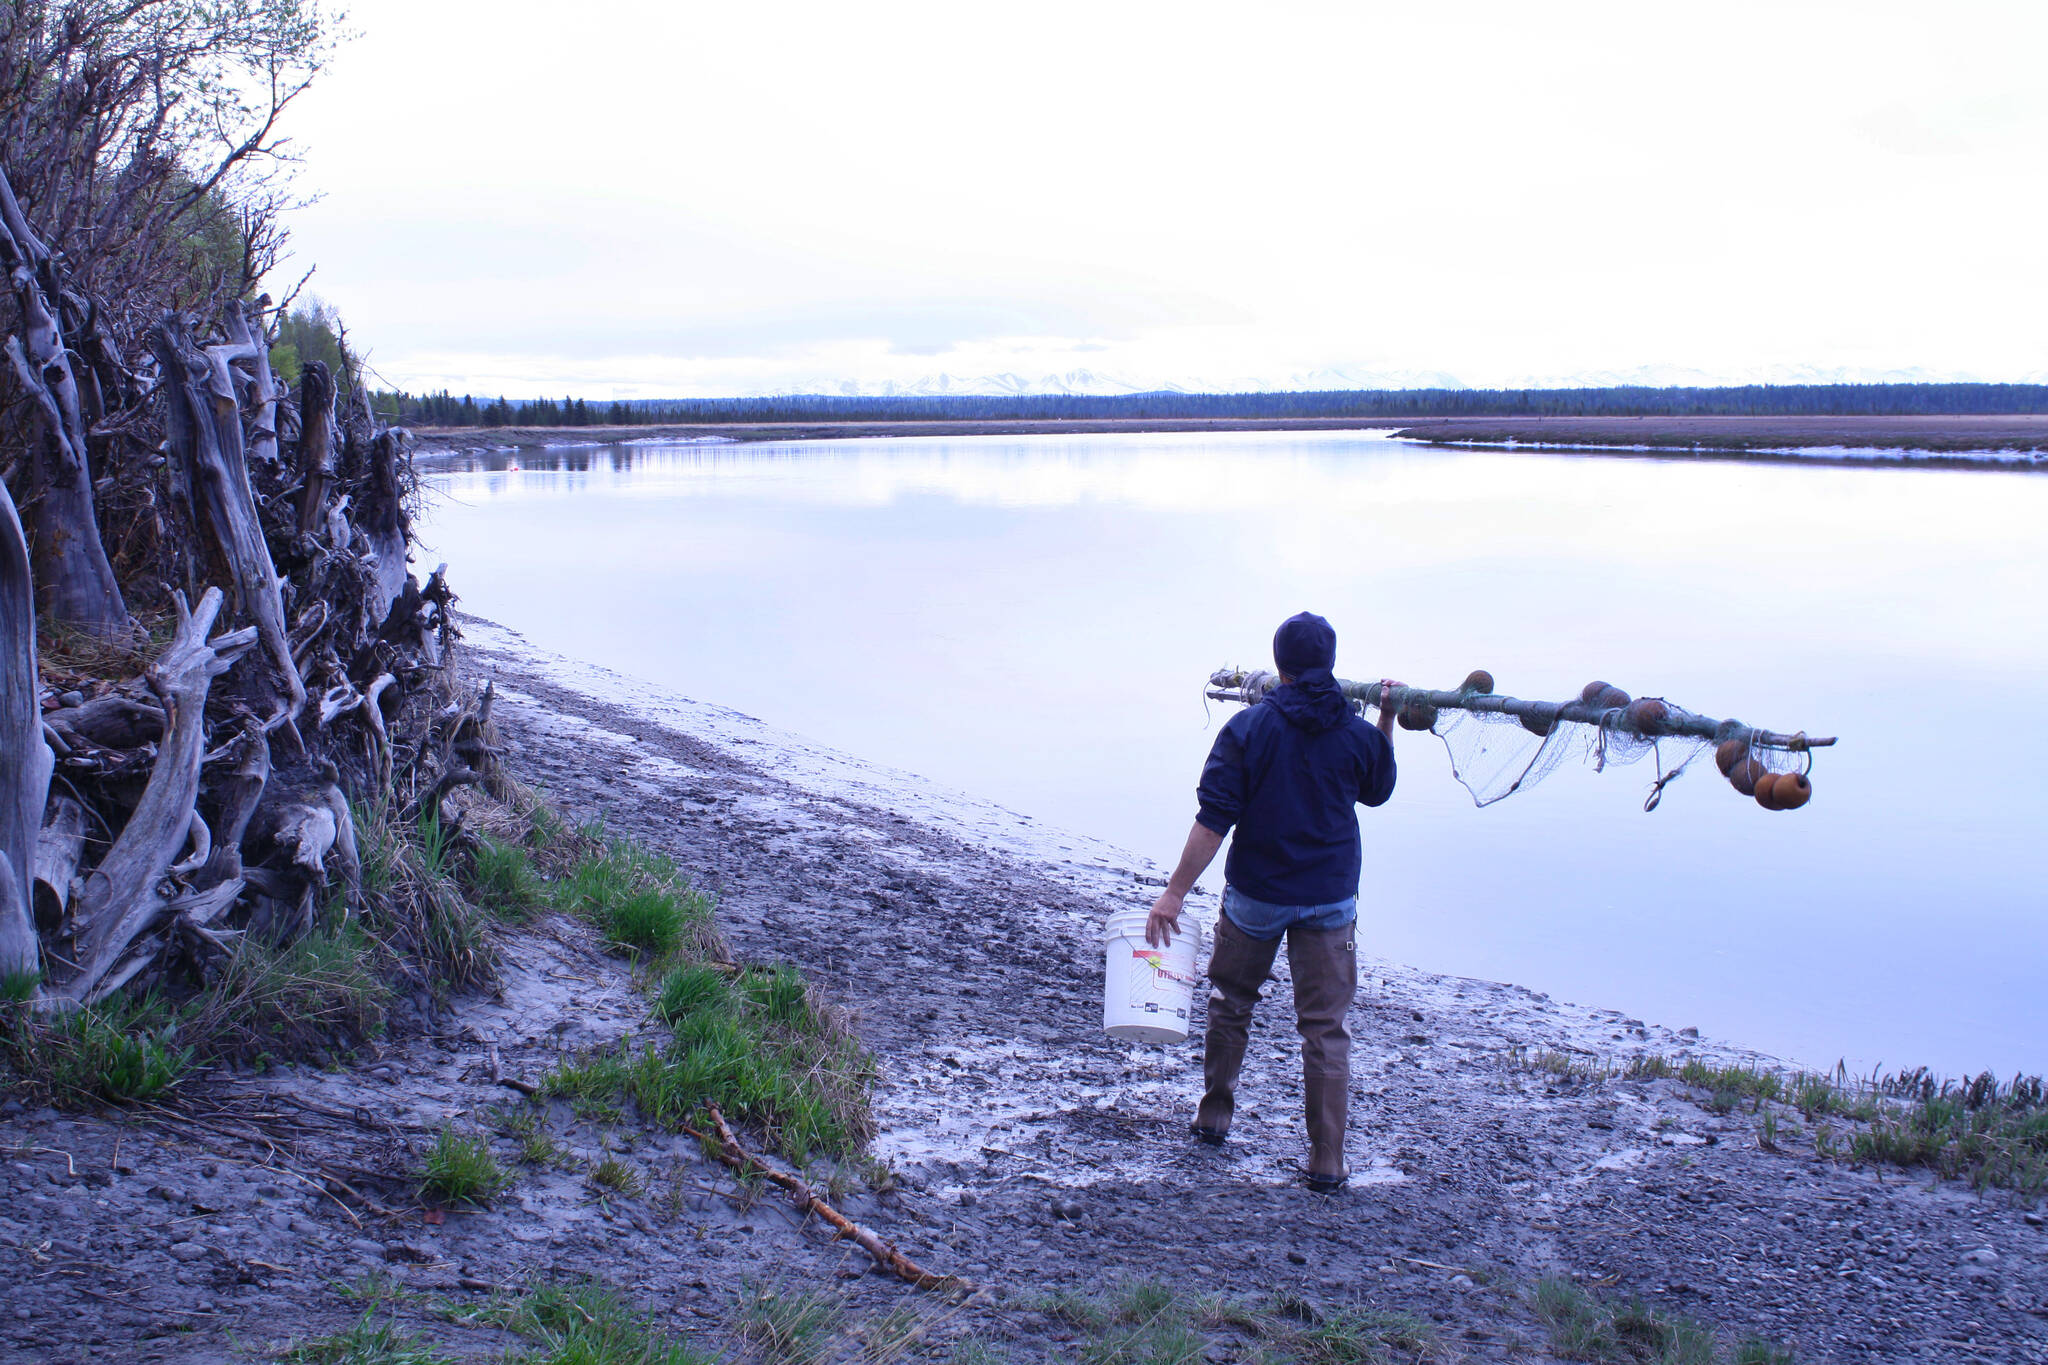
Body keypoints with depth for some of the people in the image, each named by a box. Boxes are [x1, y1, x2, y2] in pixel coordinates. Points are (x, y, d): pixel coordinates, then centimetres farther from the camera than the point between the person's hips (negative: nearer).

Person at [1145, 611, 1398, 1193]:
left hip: (1256, 895, -1)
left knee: (1230, 1001, 21)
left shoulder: (1246, 728, -11)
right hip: (1331, 901, 1)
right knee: (1326, 1029, 6)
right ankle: (1327, 1164, 7)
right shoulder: (1358, 733, -4)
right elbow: (1378, 791, 18)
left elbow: (1213, 821, -15)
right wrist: (1388, 719, 25)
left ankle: (1214, 1116, 32)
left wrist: (1175, 892, -12)